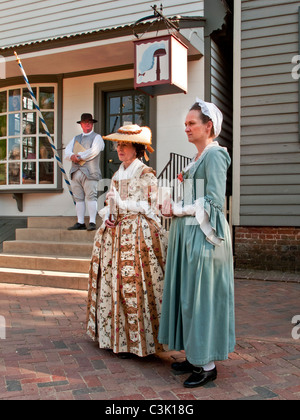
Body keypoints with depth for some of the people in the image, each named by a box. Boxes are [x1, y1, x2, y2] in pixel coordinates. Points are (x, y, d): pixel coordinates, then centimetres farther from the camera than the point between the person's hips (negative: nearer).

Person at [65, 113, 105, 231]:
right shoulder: (75, 138, 26)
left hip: (89, 172, -6)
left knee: (91, 197, -12)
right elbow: (67, 151, 13)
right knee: (78, 198, 4)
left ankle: (92, 222, -13)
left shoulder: (96, 137, 8)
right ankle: (80, 223, 8)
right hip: (76, 172, 6)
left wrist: (79, 156, -9)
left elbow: (94, 151, -10)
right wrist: (72, 156, -10)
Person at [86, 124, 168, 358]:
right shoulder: (118, 174, 17)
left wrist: (121, 203, -15)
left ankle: (134, 340, 5)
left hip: (138, 233, -7)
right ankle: (115, 336, 18)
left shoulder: (146, 174, -5)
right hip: (115, 231, 7)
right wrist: (108, 215, 1)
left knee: (134, 284, -6)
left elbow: (150, 207, -8)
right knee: (112, 281, 6)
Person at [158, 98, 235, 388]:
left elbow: (214, 201, -18)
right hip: (188, 233, 9)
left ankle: (208, 365, 10)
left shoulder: (214, 155, -10)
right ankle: (195, 356, 24)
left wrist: (178, 210, -11)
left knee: (201, 295, -3)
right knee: (188, 295, 12)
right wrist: (175, 207, 4)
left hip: (203, 234, -9)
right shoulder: (198, 157, 18)